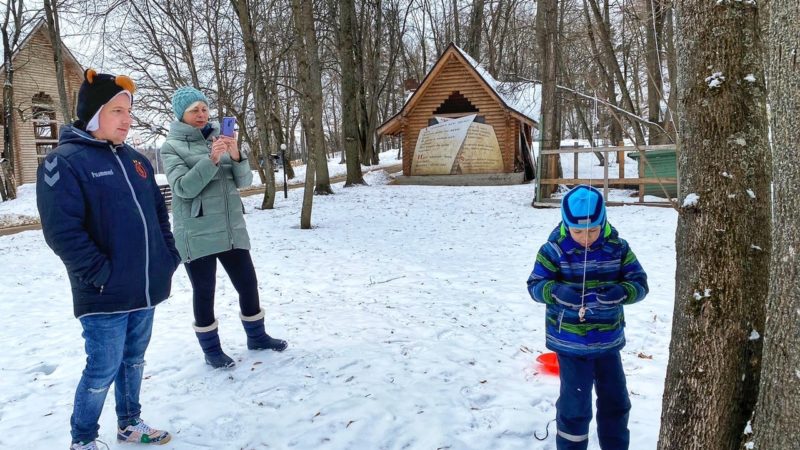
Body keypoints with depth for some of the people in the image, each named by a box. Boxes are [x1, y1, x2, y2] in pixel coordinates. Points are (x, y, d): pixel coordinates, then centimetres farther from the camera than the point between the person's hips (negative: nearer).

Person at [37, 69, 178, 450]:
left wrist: (170, 256, 8)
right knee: (103, 369, 3)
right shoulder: (64, 162, -12)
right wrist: (100, 274, -18)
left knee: (133, 360, 19)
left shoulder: (135, 160, 12)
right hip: (106, 295, -7)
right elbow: (62, 230, -19)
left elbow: (158, 212, 19)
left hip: (146, 288, 7)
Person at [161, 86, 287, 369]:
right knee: (204, 292, 6)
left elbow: (244, 181, 3)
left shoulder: (219, 138, 10)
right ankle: (211, 349, 22)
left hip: (231, 229, 4)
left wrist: (236, 157, -16)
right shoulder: (172, 147, -3)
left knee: (248, 284, 11)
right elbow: (183, 187, -17)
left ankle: (256, 336, 30)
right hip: (197, 234, -4)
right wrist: (211, 160, -28)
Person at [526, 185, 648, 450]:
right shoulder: (554, 249, -13)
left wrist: (618, 292, -26)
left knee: (615, 400, 18)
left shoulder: (617, 248, -5)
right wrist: (558, 292, -32)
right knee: (575, 403, 4)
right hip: (570, 343, -3)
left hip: (609, 341, 4)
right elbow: (535, 285, -11)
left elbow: (639, 283, -5)